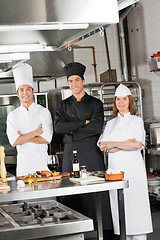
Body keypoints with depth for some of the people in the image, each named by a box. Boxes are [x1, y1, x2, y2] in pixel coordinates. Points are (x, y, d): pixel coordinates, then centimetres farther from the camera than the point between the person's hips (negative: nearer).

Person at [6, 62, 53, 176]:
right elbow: (14, 141, -6)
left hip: (41, 160, -1)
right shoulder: (13, 116, 5)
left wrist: (23, 137, -9)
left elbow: (47, 138, -11)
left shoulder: (43, 112, 0)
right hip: (23, 161, 1)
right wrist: (35, 133, -10)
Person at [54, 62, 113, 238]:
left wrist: (72, 130, -5)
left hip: (91, 151, -2)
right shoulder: (63, 106, 12)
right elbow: (58, 127, -5)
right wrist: (85, 122, -9)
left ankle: (104, 228, 1)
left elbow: (97, 127, -8)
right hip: (70, 152, 2)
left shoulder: (95, 103, 6)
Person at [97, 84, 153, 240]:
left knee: (135, 203, -6)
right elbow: (102, 146, 3)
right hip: (114, 168, 4)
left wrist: (114, 144, -8)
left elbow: (137, 144, -11)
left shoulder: (137, 121, 5)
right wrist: (125, 144, -10)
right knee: (119, 205, 1)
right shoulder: (111, 123, 16)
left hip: (132, 168, -4)